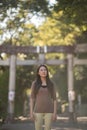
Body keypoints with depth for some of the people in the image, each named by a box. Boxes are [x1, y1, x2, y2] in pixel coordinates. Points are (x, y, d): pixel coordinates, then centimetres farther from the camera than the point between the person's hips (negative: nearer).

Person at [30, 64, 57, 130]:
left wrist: (55, 112, -4)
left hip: (49, 111, 1)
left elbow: (54, 99, 5)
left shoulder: (51, 84, 5)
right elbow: (32, 98, 2)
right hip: (38, 110, -1)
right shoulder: (34, 83, 3)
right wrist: (31, 112, -6)